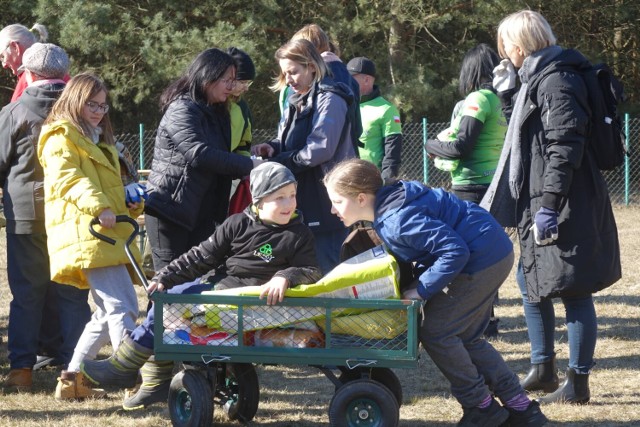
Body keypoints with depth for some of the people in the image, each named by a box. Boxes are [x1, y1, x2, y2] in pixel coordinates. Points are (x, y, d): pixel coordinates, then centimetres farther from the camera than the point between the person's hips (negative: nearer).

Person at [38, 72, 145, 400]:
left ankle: (72, 380, 17)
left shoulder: (100, 141, 29)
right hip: (86, 235, -10)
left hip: (109, 235, 10)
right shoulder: (61, 138, 0)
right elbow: (68, 179, -16)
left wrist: (132, 202, 15)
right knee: (123, 307, -19)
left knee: (108, 312, 10)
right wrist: (97, 206, -32)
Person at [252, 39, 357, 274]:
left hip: (326, 203, -9)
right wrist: (272, 148, -1)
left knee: (326, 268, -8)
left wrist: (277, 162, -13)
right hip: (304, 201, 9)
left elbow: (319, 149, -20)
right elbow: (288, 143, 23)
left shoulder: (330, 99, -11)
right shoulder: (297, 101, 18)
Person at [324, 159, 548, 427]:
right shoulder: (387, 207, 7)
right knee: (465, 337, 18)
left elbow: (455, 251, -28)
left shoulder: (397, 219, -25)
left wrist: (421, 289, -21)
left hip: (482, 261, -10)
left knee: (435, 332, -4)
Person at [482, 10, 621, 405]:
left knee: (574, 293, -6)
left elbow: (565, 146, -23)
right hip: (541, 204, 11)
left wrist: (549, 204, -25)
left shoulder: (556, 80, -16)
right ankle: (544, 370, 28)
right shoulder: (536, 77, 17)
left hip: (566, 208, -11)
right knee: (532, 283, 18)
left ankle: (578, 384, -1)